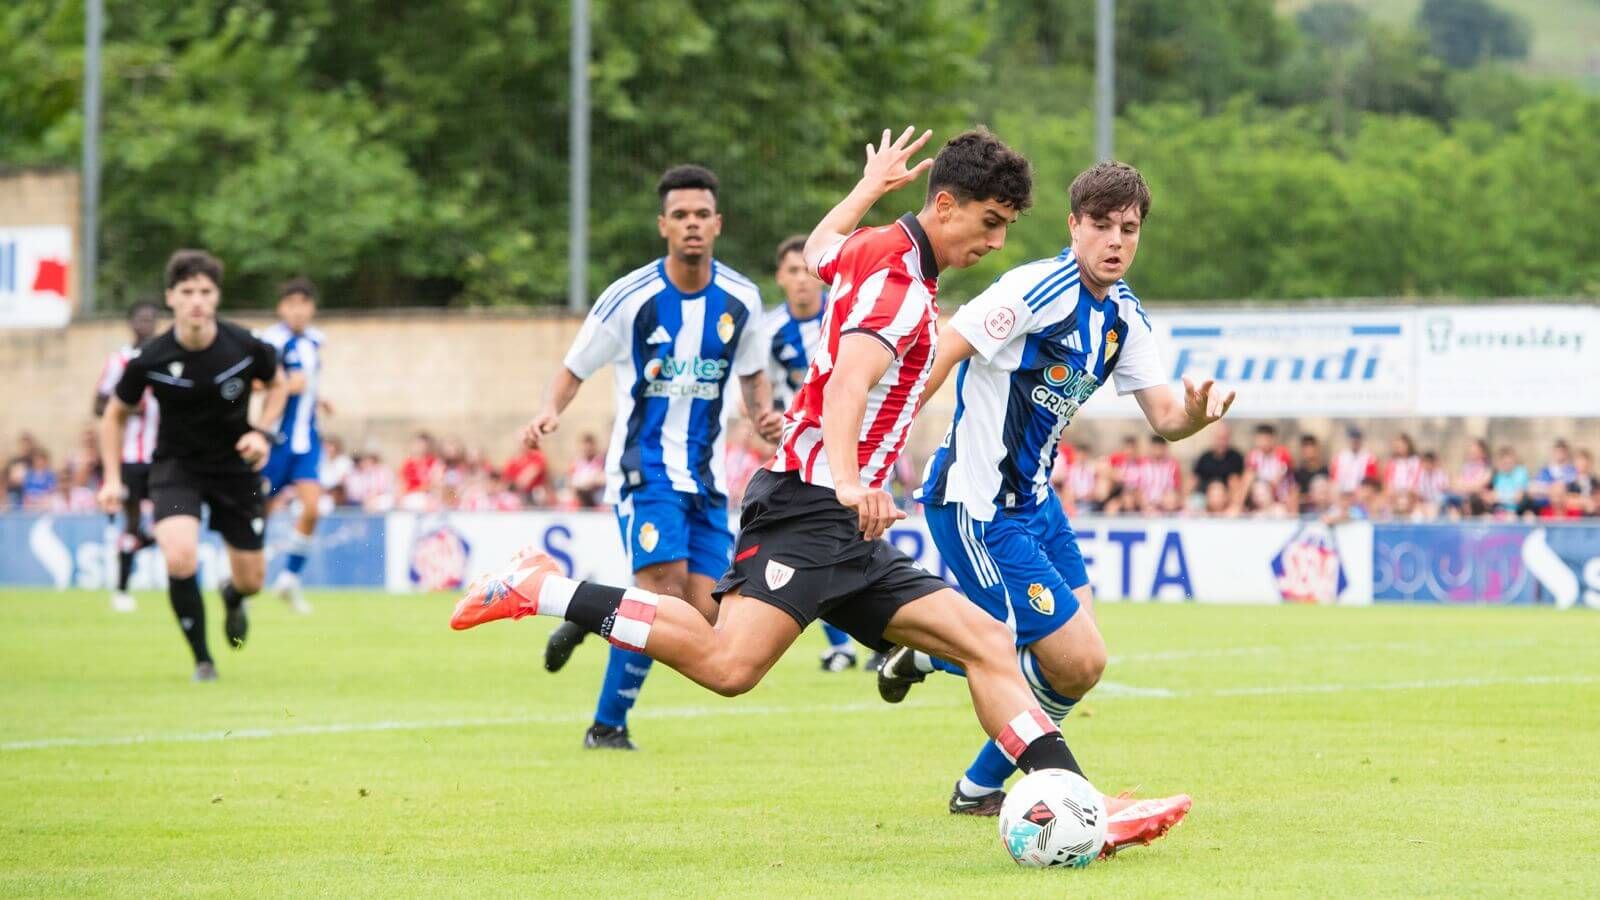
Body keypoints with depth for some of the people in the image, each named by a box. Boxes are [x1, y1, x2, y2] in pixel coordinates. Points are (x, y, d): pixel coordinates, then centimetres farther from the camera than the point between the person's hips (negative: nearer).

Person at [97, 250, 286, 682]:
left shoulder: (245, 347, -17)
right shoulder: (149, 360, -18)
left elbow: (277, 383, 7)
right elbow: (116, 413, 1)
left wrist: (263, 432, -9)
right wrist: (113, 479, -6)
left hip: (235, 465, 2)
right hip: (176, 464, -2)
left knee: (251, 579, 8)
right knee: (180, 558, -27)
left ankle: (233, 598, 49)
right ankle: (202, 659, -7)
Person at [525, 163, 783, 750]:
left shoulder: (741, 299, 2)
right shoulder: (630, 298, -10)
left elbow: (753, 374, 18)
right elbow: (574, 370, -1)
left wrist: (763, 413, -3)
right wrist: (550, 412, -21)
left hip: (705, 474, 5)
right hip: (645, 465, -5)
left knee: (702, 614, -5)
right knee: (665, 583, -22)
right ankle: (608, 726, -8)